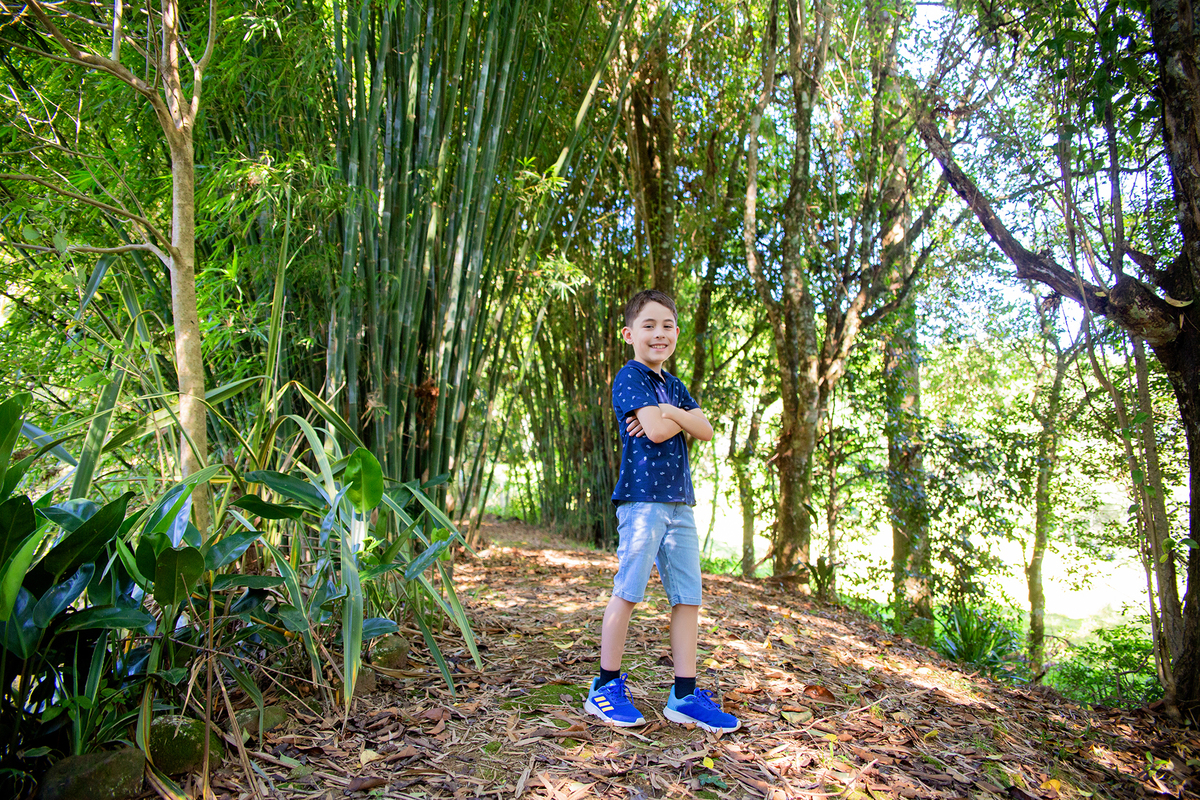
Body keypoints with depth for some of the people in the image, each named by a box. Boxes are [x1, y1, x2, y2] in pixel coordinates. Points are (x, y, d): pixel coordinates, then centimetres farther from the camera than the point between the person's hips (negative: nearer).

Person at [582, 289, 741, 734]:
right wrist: (676, 416, 2)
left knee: (688, 597, 6)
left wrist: (669, 413, -8)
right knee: (628, 591, -2)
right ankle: (606, 686, 13)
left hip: (679, 501, 8)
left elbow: (706, 430, 7)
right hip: (642, 497, -7)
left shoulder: (674, 386, 20)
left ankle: (684, 696, 15)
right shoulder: (630, 377, -4)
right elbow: (655, 430, -18)